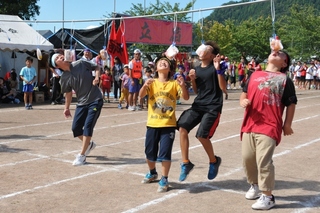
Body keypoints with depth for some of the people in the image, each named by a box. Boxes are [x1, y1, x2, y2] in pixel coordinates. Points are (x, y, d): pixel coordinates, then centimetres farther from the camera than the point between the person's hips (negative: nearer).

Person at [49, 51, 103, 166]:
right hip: (81, 103, 4)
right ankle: (89, 144, 32)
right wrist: (66, 108, 12)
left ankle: (82, 156, -5)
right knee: (75, 128, 3)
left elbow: (97, 67, 3)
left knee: (88, 126, -12)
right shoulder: (64, 77, -3)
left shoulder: (81, 63, -10)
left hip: (96, 100, -4)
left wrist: (96, 78, -14)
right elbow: (68, 93, 10)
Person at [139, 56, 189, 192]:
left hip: (168, 125, -2)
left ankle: (164, 180, 10)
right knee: (149, 152, 13)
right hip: (152, 124, 2)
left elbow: (186, 97, -10)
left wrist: (183, 85, -29)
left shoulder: (174, 83, -1)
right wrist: (145, 85, -34)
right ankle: (152, 173, 40)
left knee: (165, 154, -7)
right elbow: (141, 95, -13)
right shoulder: (152, 83, 2)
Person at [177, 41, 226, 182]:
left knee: (202, 135, -17)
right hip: (198, 105, 6)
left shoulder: (215, 67, -5)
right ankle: (186, 163, -2)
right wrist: (192, 80, 1)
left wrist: (218, 69, -21)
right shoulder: (197, 69, 13)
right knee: (182, 127, -12)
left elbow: (223, 88, -14)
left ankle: (214, 161, 12)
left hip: (213, 107, -6)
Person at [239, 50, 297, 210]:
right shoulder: (255, 75, 15)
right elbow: (244, 94, 19)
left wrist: (287, 124, -1)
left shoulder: (285, 80, 4)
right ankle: (254, 184, 35)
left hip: (270, 126, -5)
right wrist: (243, 101, -3)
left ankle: (268, 196, 2)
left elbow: (291, 104, 3)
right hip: (250, 124, 5)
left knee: (264, 160, -11)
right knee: (247, 158, 10)